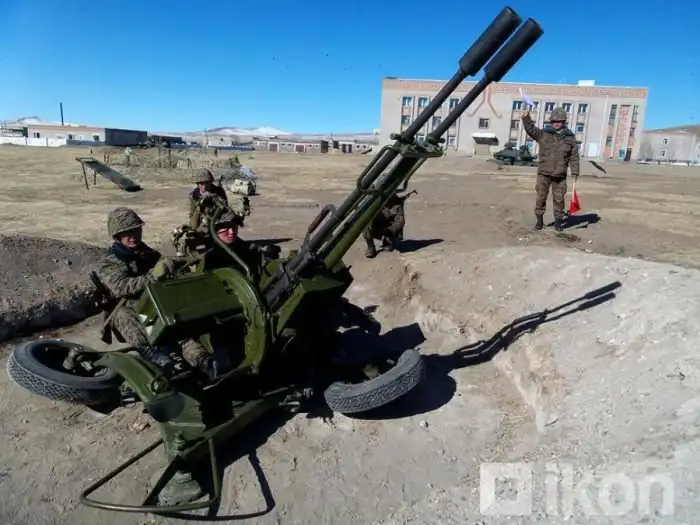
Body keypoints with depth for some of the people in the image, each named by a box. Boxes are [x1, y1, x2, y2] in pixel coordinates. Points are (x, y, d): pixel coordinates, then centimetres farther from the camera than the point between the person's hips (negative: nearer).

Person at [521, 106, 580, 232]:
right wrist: (526, 118, -32)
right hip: (544, 173, -1)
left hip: (560, 175, 1)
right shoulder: (543, 134, -1)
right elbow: (531, 129, -16)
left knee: (559, 199, 8)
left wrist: (575, 173, 1)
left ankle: (558, 221, 21)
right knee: (541, 197, 5)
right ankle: (539, 220, 18)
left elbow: (574, 157, 5)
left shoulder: (570, 137, 3)